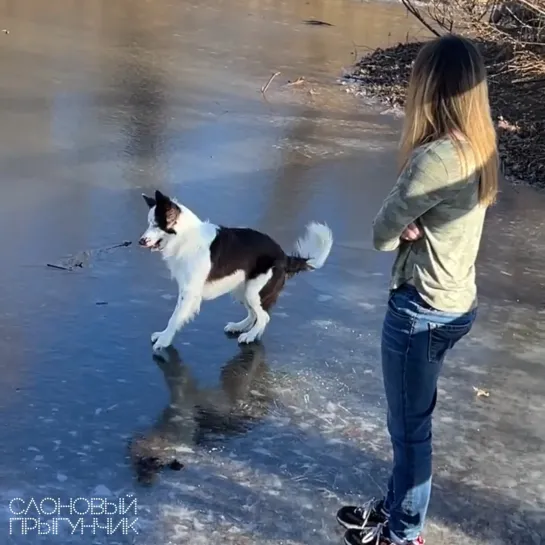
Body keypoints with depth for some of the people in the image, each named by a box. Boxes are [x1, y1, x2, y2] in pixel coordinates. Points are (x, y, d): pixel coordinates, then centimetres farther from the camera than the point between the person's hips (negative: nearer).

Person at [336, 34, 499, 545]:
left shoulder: (435, 158, -27)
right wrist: (411, 226, -12)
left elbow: (381, 234, -17)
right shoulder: (478, 148, 1)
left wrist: (402, 226, 0)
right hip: (457, 304, 9)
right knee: (411, 421, 24)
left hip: (421, 311, -9)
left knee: (410, 428, 10)